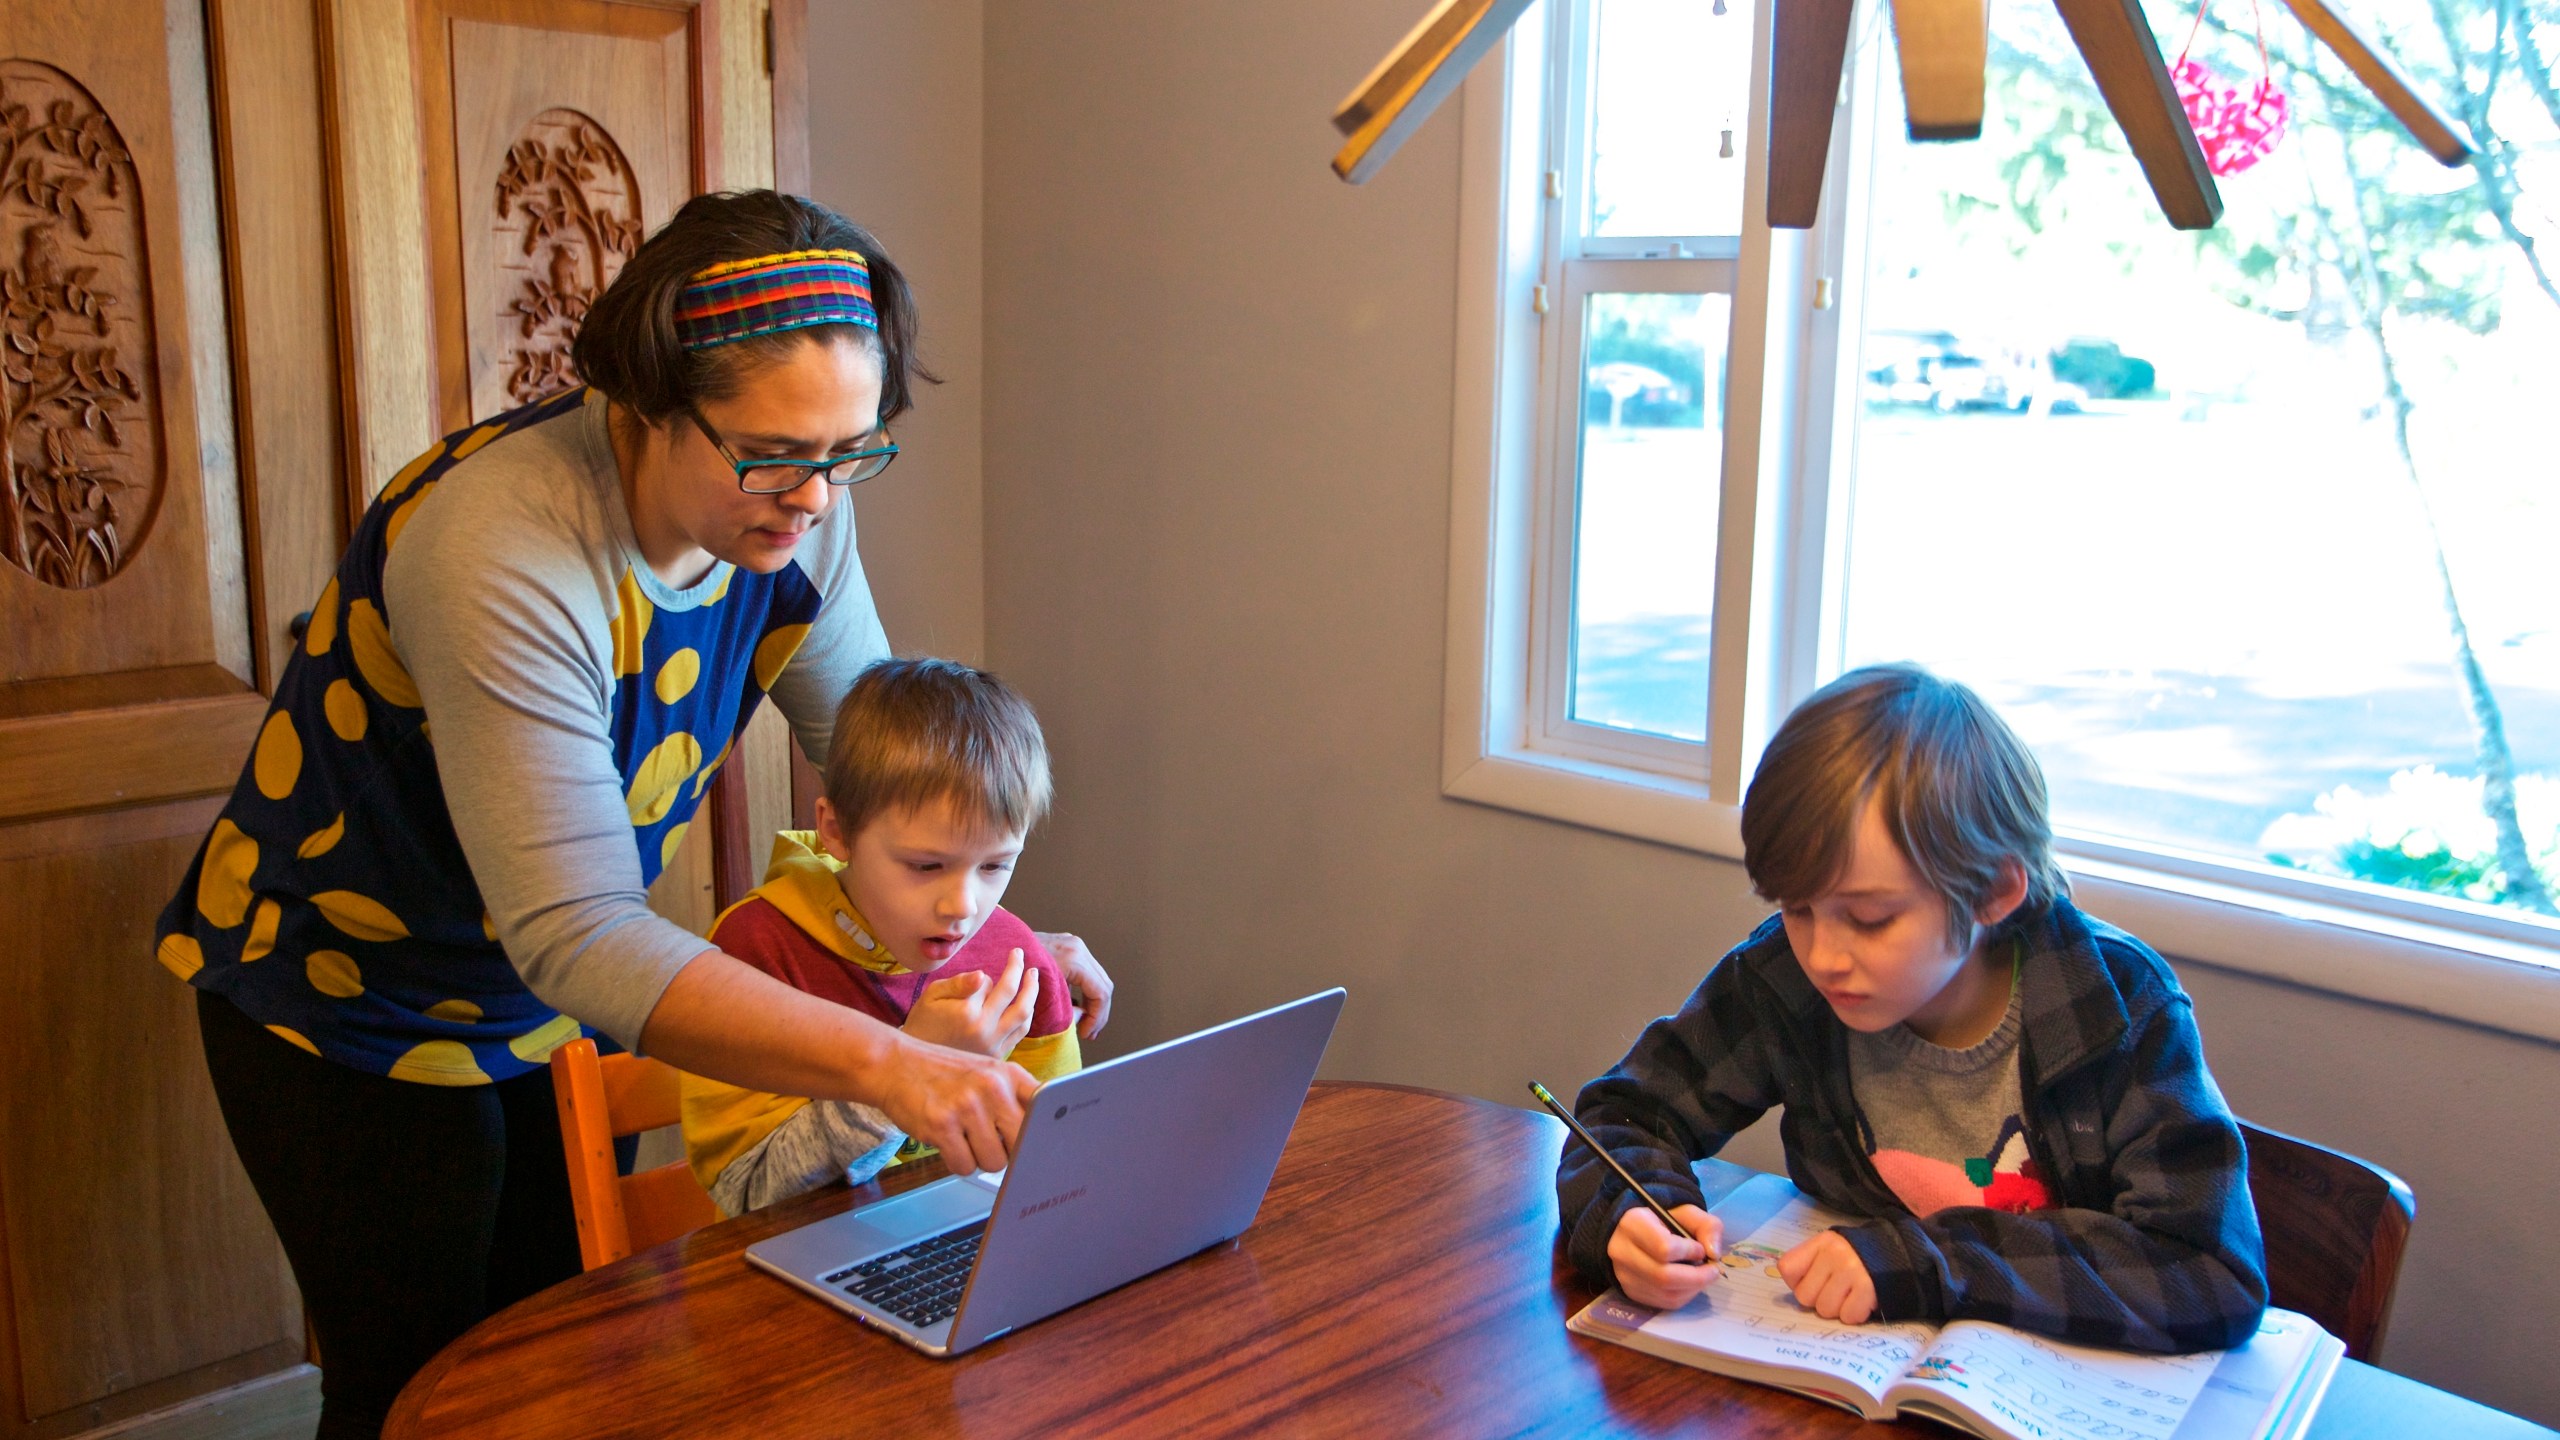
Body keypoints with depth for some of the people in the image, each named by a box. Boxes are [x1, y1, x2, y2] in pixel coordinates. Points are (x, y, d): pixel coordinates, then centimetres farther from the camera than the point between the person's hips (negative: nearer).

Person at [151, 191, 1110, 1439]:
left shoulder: (789, 515, -15)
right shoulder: (501, 550, -36)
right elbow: (579, 938, -41)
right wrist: (886, 1063, -49)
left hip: (560, 999, 6)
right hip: (344, 1003, -6)